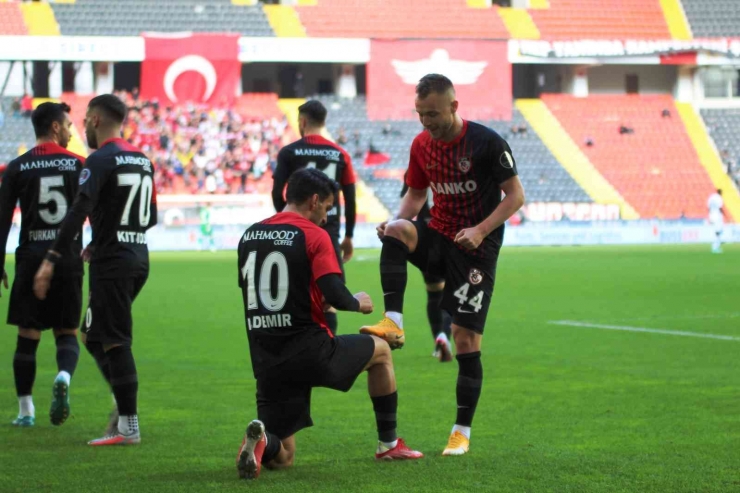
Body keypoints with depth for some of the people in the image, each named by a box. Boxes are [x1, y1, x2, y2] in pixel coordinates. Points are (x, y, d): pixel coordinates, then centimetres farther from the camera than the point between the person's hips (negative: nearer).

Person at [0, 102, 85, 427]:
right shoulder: (79, 165, 1)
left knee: (27, 337, 7)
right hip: (69, 259, 0)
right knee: (67, 333, 9)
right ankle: (64, 377, -22)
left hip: (31, 258, 0)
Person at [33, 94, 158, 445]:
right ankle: (125, 406, 10)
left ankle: (129, 428, -2)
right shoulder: (142, 160, 14)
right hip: (139, 258, 8)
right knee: (94, 336, 18)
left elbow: (78, 213, -21)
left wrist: (51, 261, -23)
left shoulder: (101, 160, -12)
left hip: (112, 263, -8)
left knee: (115, 343, -4)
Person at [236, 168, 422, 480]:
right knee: (381, 351, 26)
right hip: (310, 351, -5)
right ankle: (388, 443, 29)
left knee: (281, 458, 12)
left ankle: (262, 441, -23)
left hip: (266, 361, 5)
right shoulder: (313, 235, -8)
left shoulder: (249, 236, 11)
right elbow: (336, 296, -17)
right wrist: (358, 304, 7)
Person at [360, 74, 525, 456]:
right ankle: (393, 323, -31)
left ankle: (462, 431, 4)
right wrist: (398, 220, -7)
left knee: (466, 339, -7)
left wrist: (481, 230, -24)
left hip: (476, 248, -5)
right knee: (396, 230, -29)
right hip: (438, 237, 5)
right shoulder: (421, 145, 2)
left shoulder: (486, 142, -14)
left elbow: (515, 195, -10)